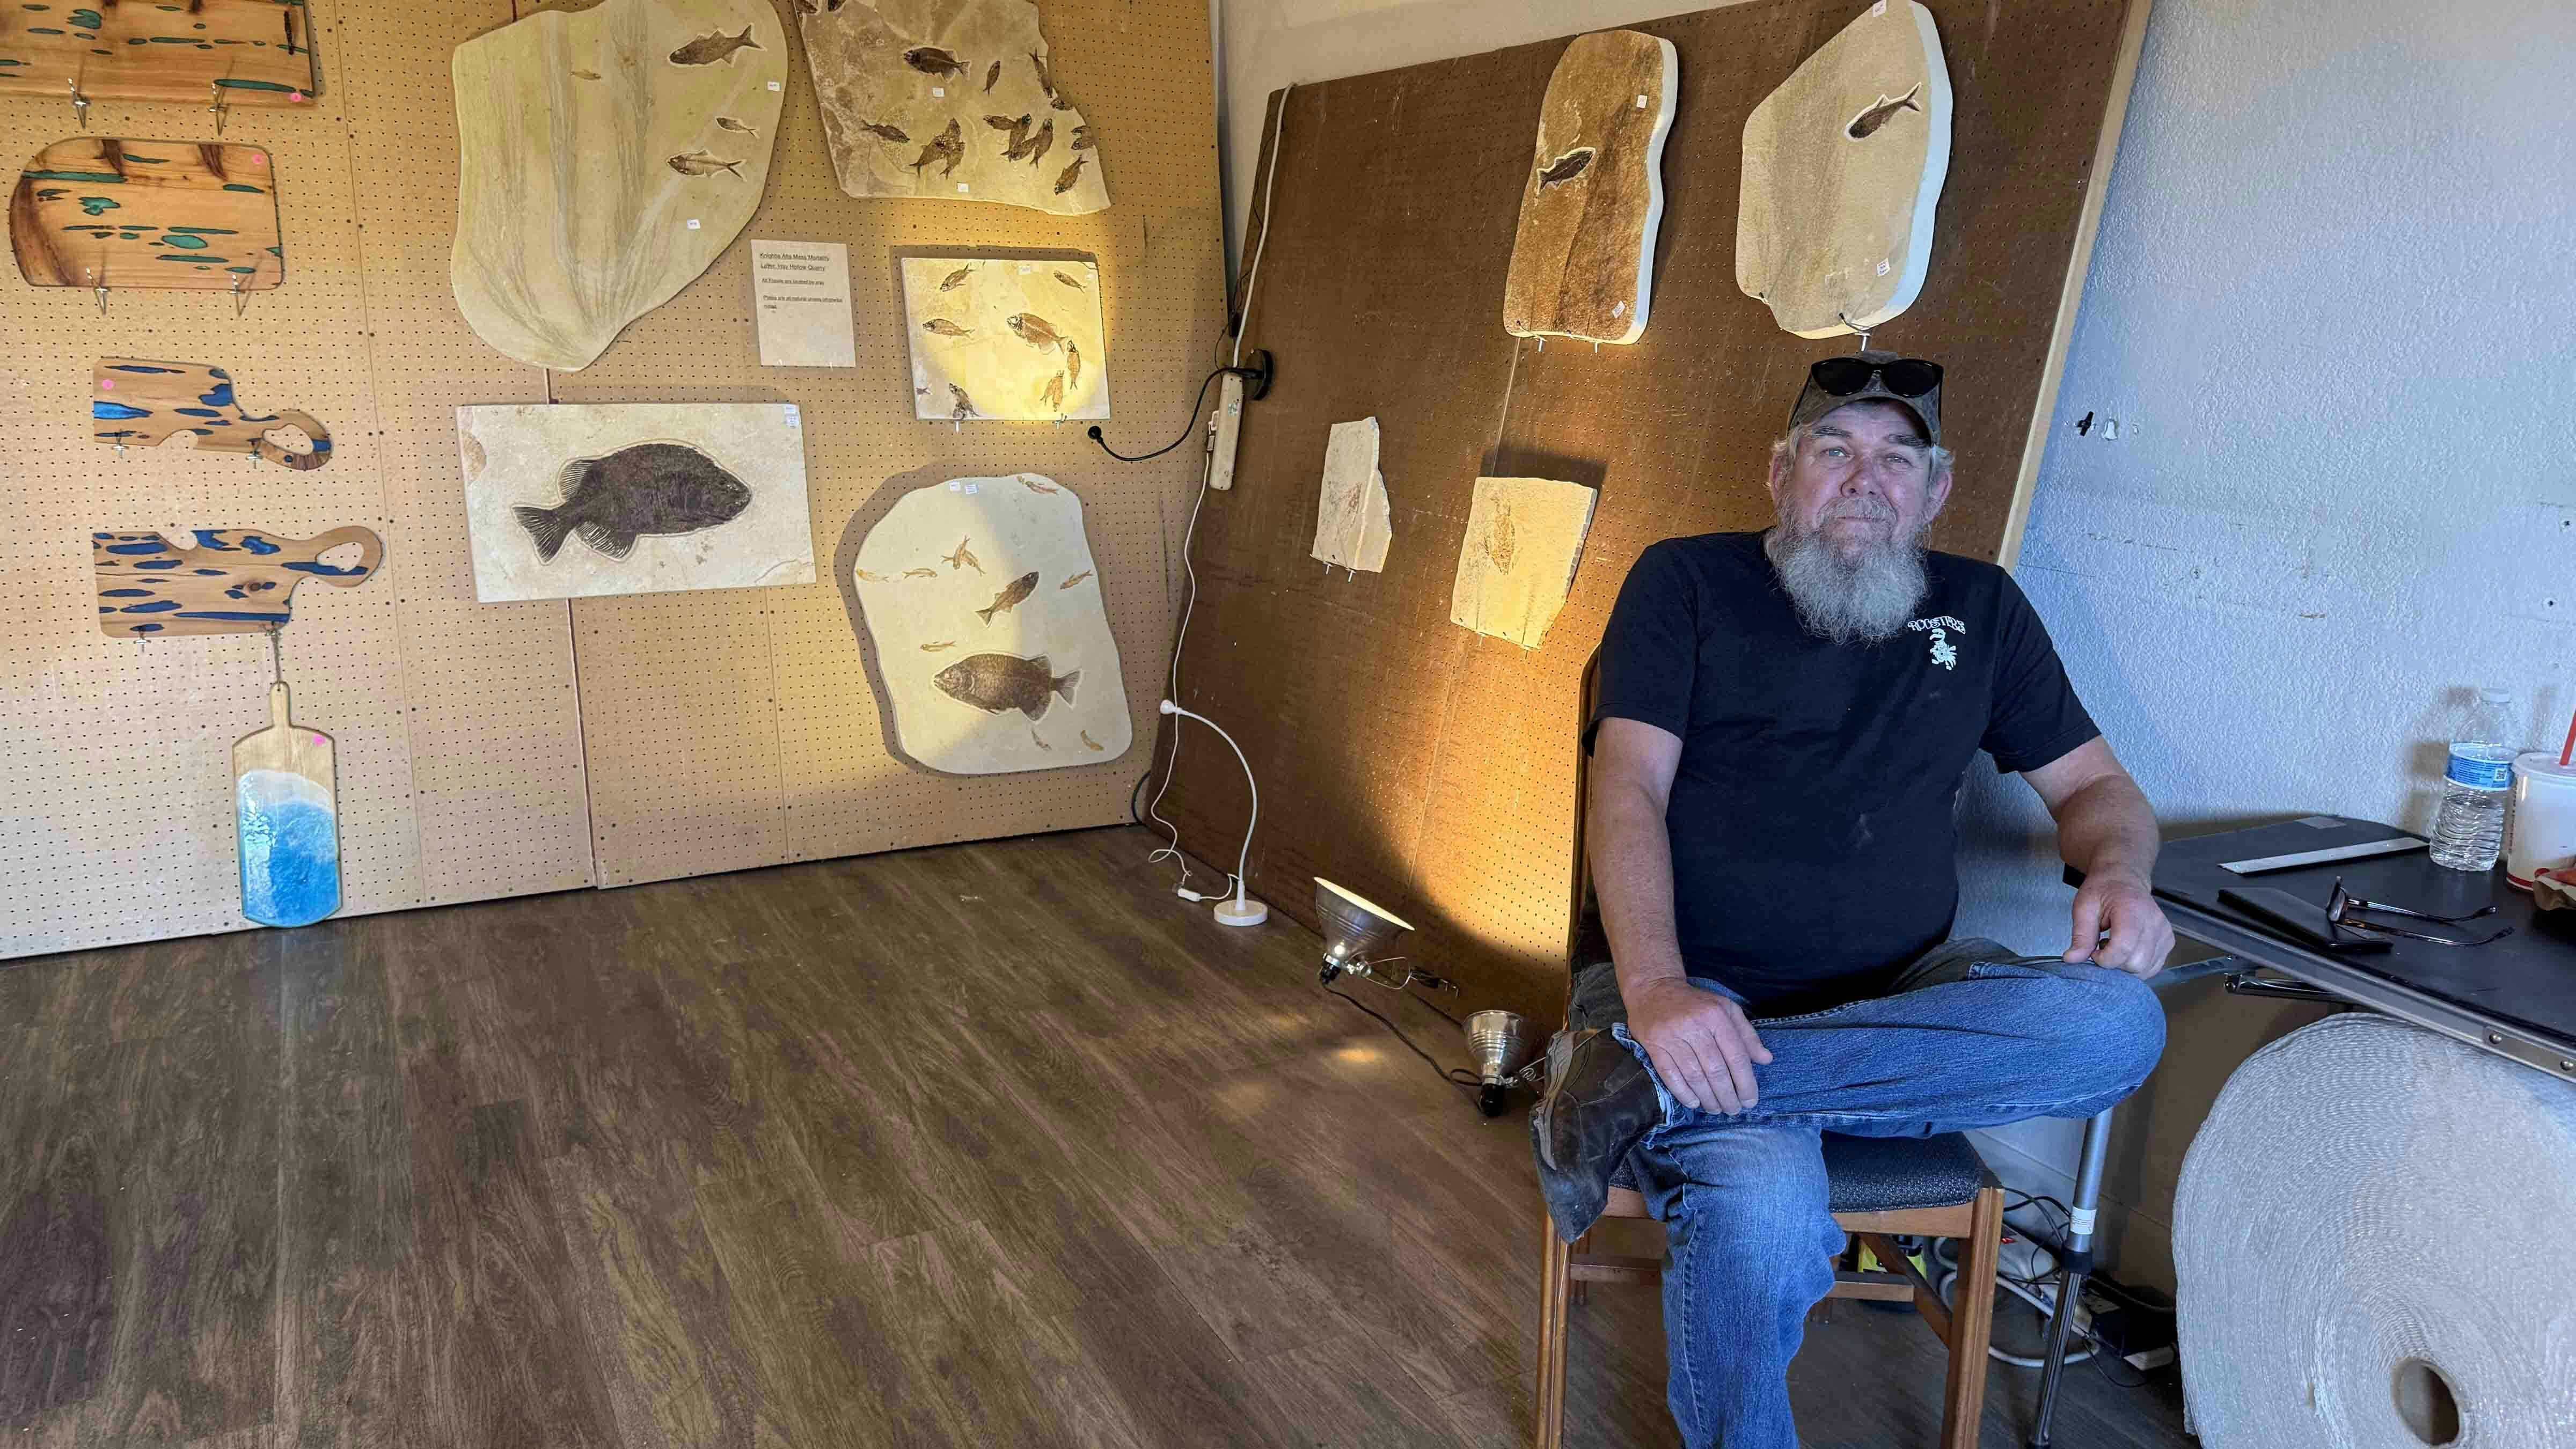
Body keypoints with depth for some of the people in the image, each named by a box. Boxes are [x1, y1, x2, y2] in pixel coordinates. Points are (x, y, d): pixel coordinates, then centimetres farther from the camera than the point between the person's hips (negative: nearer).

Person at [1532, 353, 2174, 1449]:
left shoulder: (1981, 610, 18)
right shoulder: (1686, 583, 6)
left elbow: (2093, 783, 22)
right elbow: (1628, 791, -5)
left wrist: (2118, 872, -5)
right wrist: (1655, 987, -24)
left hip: (1900, 994, 5)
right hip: (1698, 994, -4)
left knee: (2116, 1024, -29)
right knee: (1766, 1215, -36)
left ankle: (1642, 1087, -30)